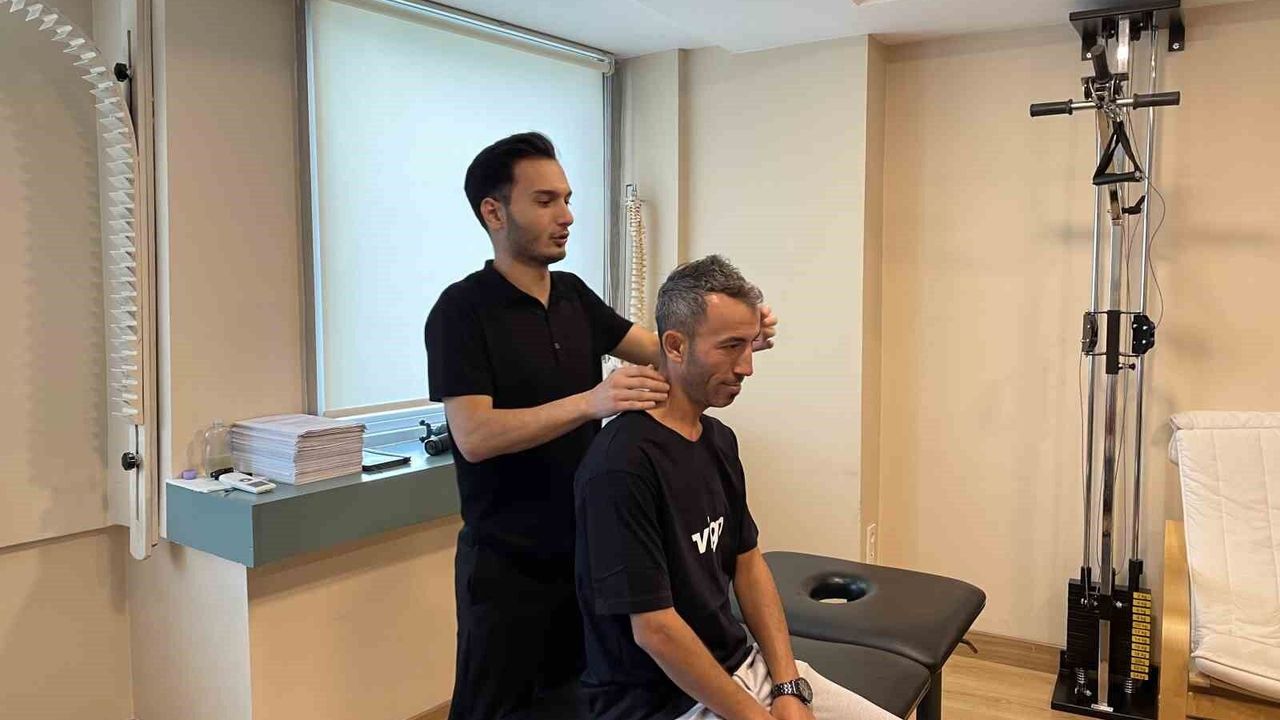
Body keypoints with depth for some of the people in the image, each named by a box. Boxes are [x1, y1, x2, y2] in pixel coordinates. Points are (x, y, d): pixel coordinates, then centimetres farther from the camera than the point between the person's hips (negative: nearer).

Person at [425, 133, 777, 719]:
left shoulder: (573, 294, 6)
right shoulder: (462, 310, -15)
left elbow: (658, 351, 9)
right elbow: (474, 436, -24)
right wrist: (589, 402, -35)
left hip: (585, 547, 6)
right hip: (508, 562, -6)